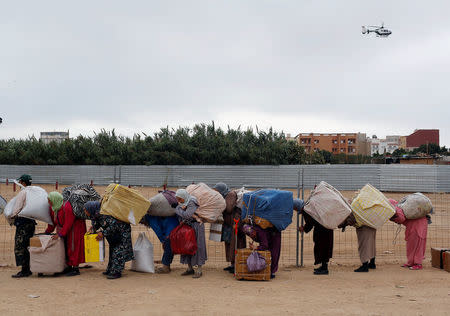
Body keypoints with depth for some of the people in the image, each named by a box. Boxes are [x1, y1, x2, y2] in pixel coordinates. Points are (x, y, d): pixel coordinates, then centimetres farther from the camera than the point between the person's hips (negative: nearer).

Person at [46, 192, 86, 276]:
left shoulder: (67, 207, -30)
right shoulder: (53, 207, -4)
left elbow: (68, 223, -27)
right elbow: (53, 221, 9)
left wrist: (60, 234, -25)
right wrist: (47, 232, 8)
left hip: (75, 227, -8)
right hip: (63, 228, 8)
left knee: (73, 247, -7)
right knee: (65, 247, 9)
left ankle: (75, 269, -3)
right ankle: (69, 267, 18)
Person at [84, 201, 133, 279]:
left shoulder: (103, 214, -31)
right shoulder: (96, 214, -3)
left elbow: (113, 224, -33)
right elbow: (98, 223, 15)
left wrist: (103, 233, -28)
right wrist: (93, 228, -3)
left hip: (123, 231, -10)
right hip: (115, 234, 10)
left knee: (118, 252, -10)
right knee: (112, 249, 15)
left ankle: (116, 272, -8)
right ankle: (111, 270, 23)